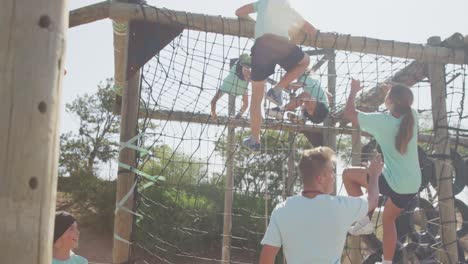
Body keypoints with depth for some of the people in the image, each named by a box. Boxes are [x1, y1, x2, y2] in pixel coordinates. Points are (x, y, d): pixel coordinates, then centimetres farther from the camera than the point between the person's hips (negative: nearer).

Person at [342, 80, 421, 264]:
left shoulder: (382, 121, -17)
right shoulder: (412, 116, -3)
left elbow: (349, 113, -5)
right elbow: (405, 102, 25)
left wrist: (354, 91, 9)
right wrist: (392, 90, 24)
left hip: (393, 183, -6)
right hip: (413, 185, 7)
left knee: (348, 174, 10)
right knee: (389, 219, 27)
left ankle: (364, 220, 9)